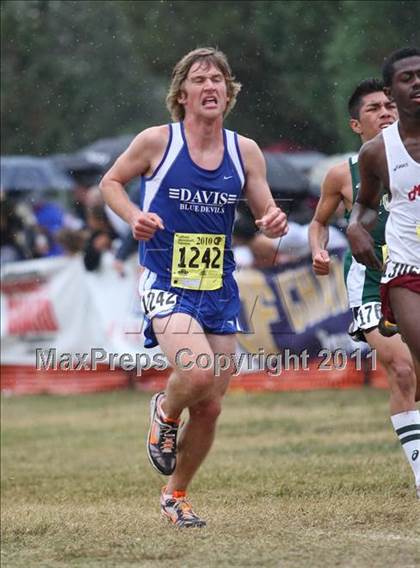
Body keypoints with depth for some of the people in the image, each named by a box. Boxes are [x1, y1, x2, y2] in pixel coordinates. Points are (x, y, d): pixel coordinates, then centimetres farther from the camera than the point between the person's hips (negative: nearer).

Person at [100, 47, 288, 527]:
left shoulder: (245, 151, 2)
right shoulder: (157, 142, -7)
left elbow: (265, 213, 9)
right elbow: (110, 182, 7)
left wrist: (274, 221, -15)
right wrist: (134, 218, -11)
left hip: (219, 289, 4)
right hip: (165, 285, -4)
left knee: (210, 407, 6)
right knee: (196, 372, -29)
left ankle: (175, 496, 28)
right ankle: (164, 413, 7)